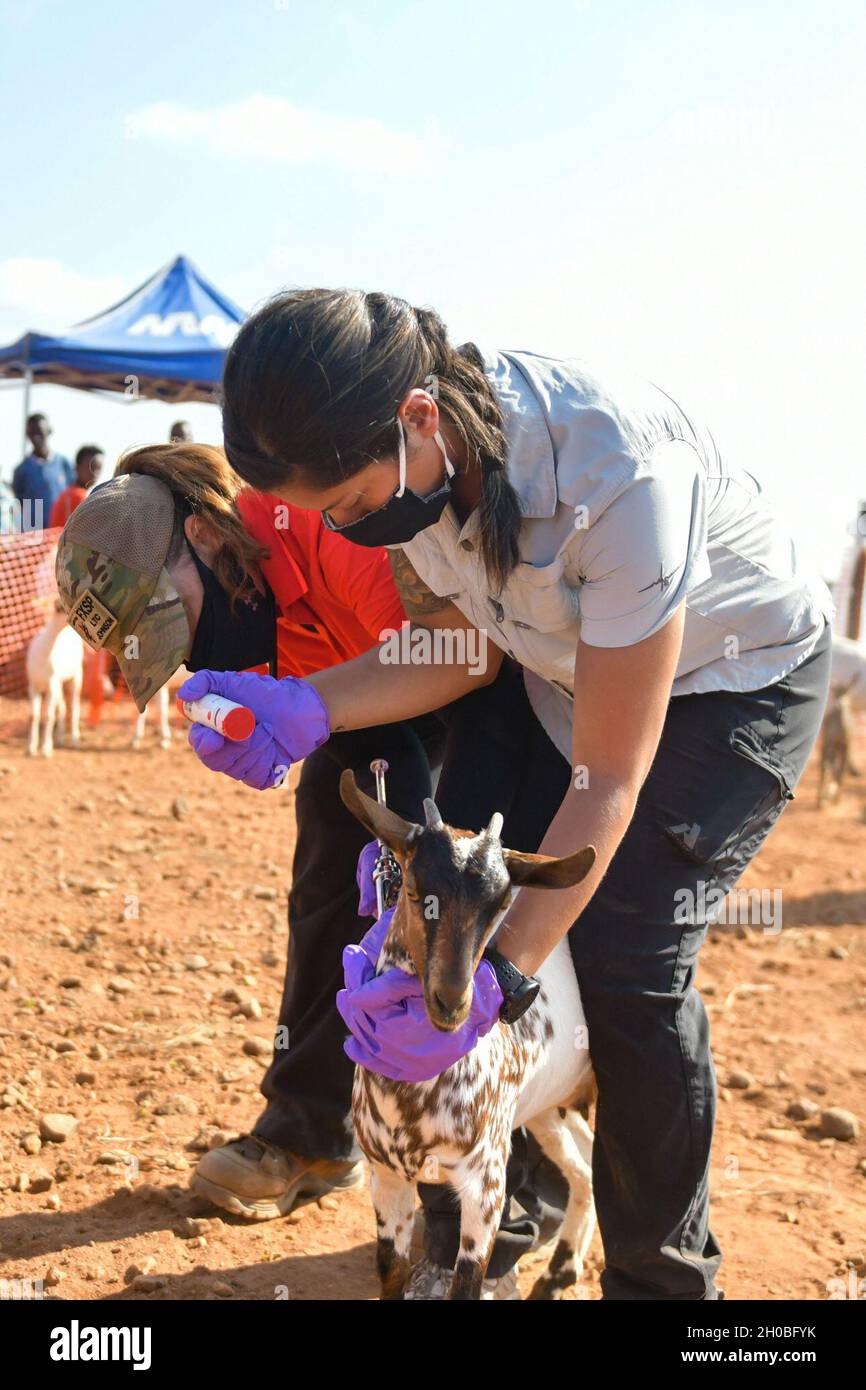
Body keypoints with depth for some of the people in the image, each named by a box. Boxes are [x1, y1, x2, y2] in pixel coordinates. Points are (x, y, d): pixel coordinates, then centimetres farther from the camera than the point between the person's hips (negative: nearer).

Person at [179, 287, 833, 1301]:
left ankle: (663, 1277, 6)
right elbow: (462, 647, -7)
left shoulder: (618, 473, -40)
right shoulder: (399, 457, -20)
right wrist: (308, 707, -24)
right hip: (565, 671, 6)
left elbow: (611, 780, -33)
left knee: (624, 951, -17)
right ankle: (466, 1241, 12)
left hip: (735, 674, -6)